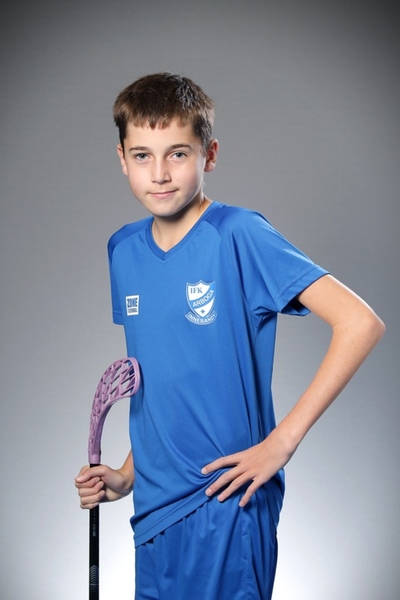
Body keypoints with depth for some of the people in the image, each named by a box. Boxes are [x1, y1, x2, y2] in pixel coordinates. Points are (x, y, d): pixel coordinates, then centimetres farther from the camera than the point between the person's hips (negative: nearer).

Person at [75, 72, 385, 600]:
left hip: (225, 501, -6)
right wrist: (126, 475, 7)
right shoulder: (123, 250, 5)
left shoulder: (240, 235, -15)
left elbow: (362, 323, -21)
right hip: (154, 502, 6)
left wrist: (281, 441, -20)